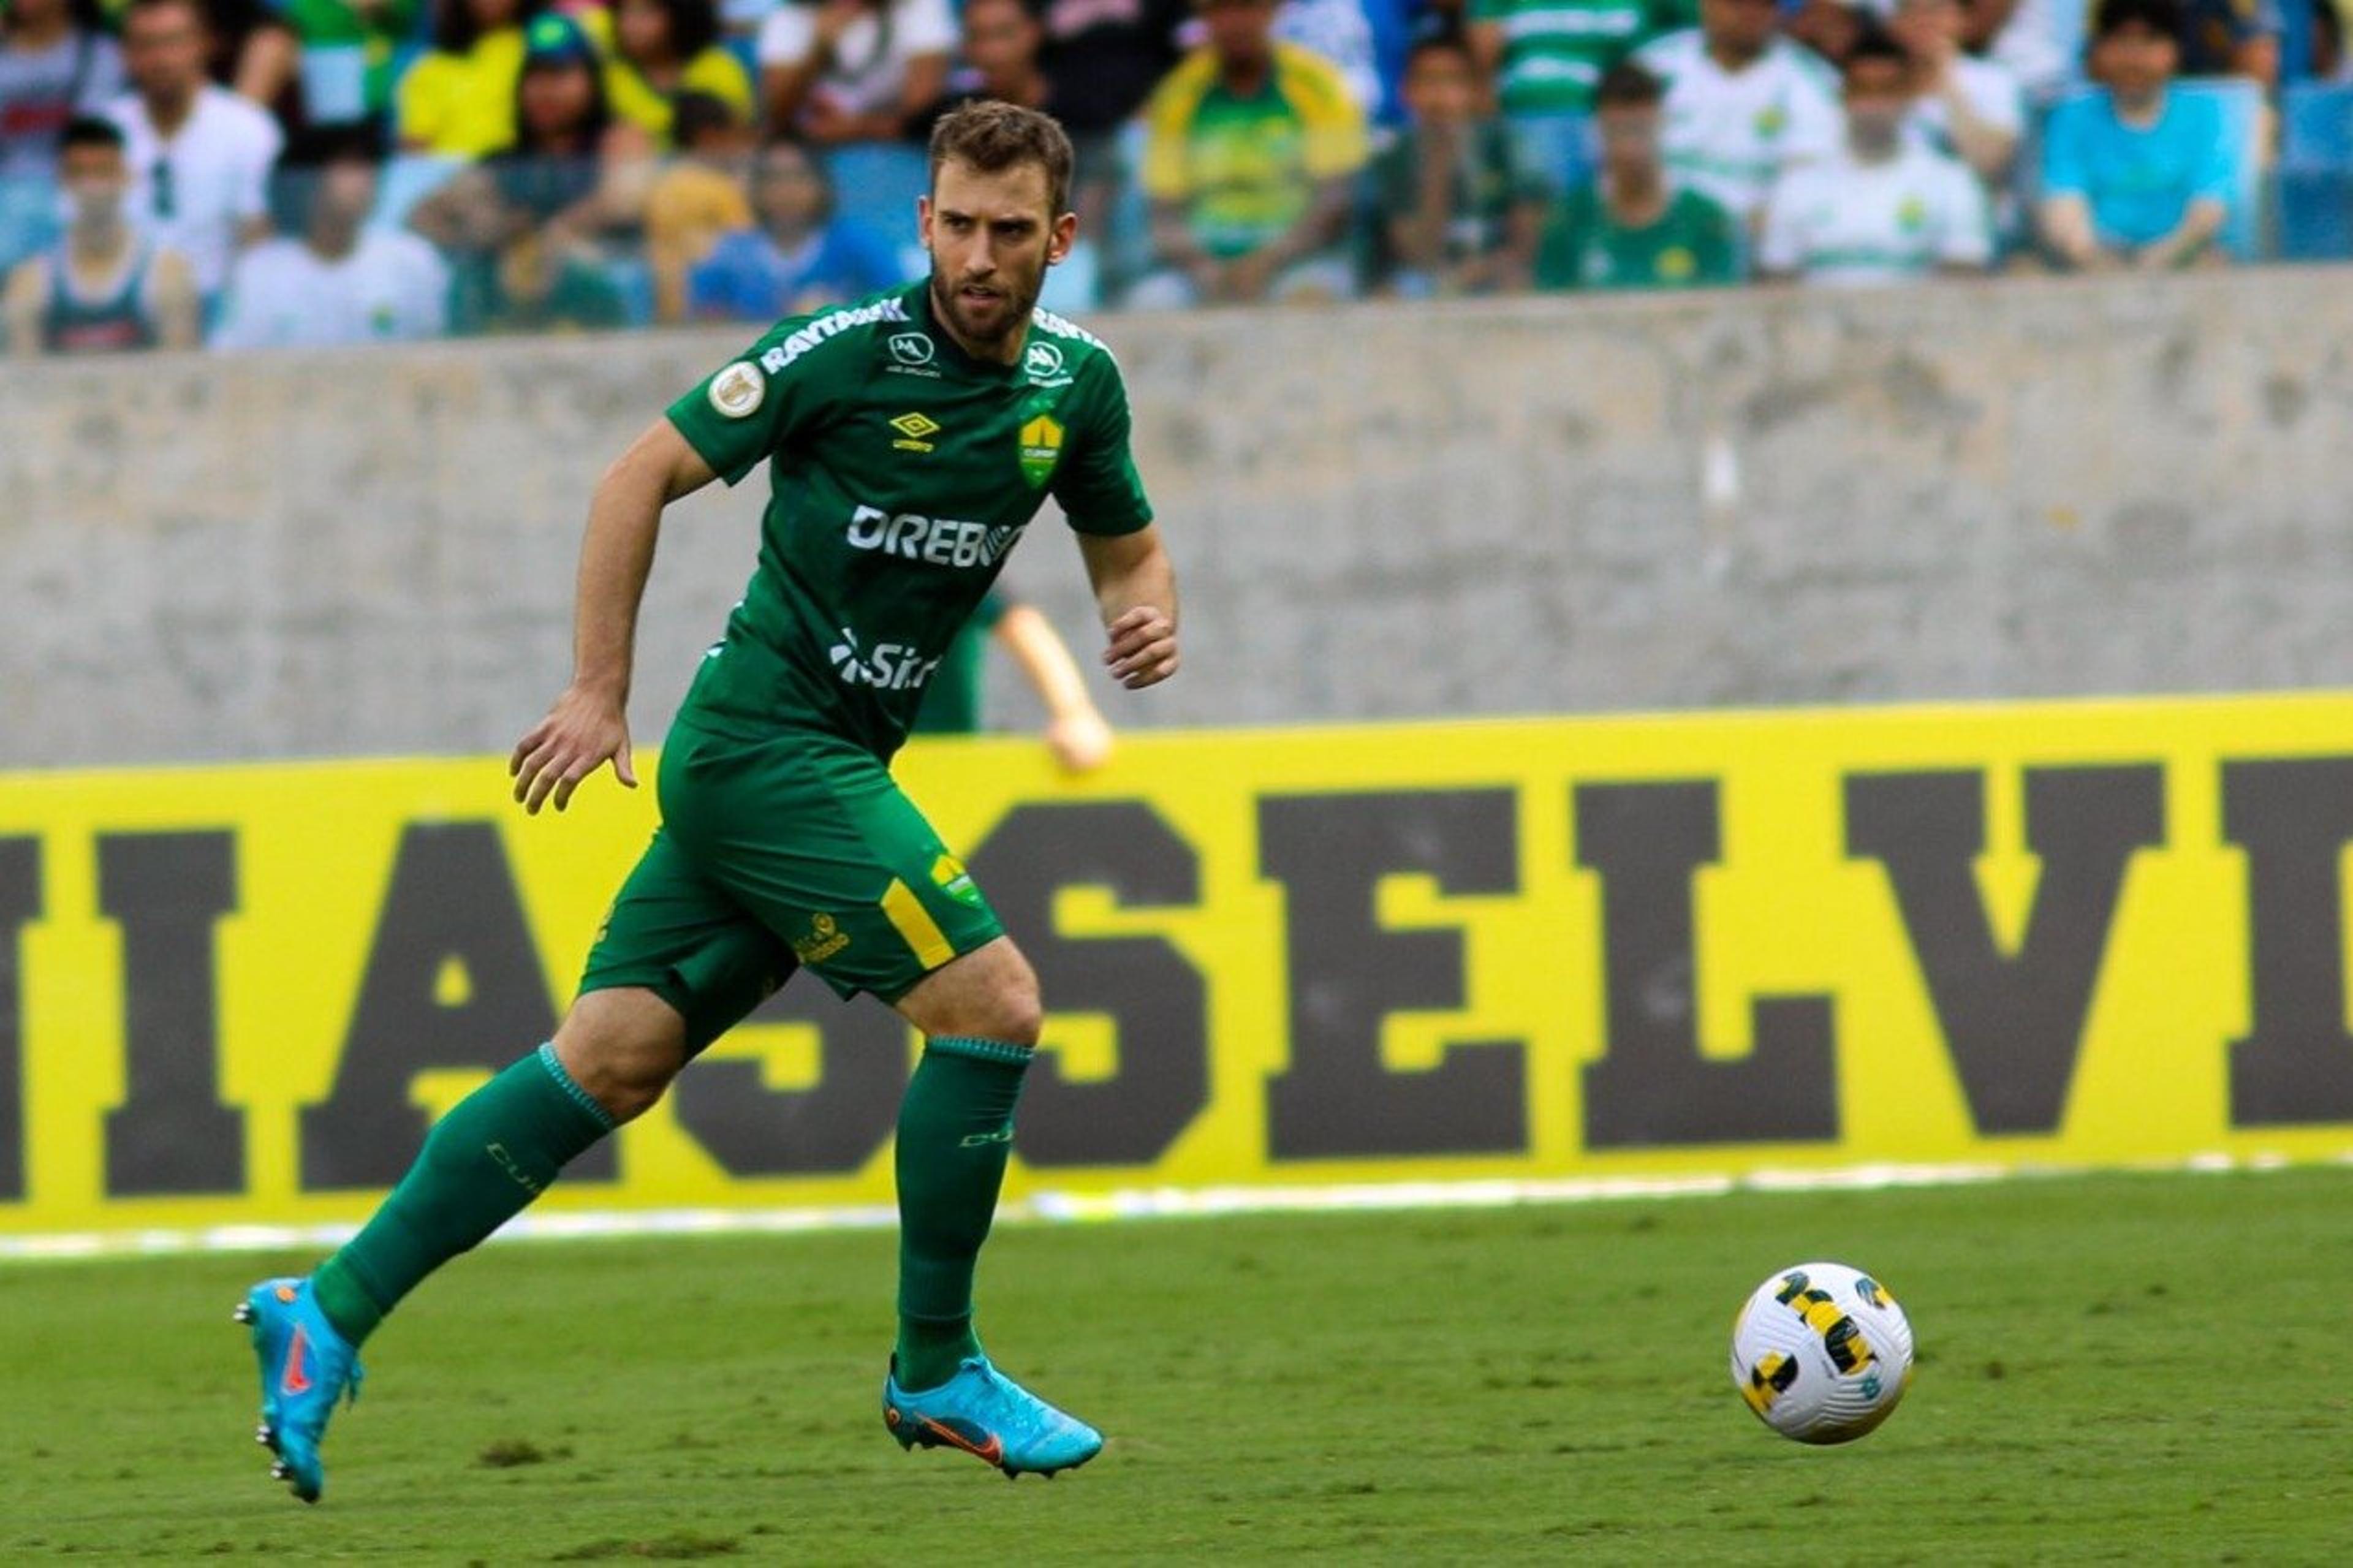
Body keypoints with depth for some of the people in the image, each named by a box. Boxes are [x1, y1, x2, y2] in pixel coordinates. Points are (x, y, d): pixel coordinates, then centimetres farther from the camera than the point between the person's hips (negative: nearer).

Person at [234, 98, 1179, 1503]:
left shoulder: (1078, 385, 7)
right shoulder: (844, 354, -12)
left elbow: (1128, 547, 21)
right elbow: (645, 476, -7)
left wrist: (1150, 616, -3)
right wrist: (599, 690, -10)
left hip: (833, 765, 7)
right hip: (765, 740, -7)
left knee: (614, 1059, 2)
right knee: (992, 1000, -15)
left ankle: (332, 1312, 2)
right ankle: (936, 1372, -3)